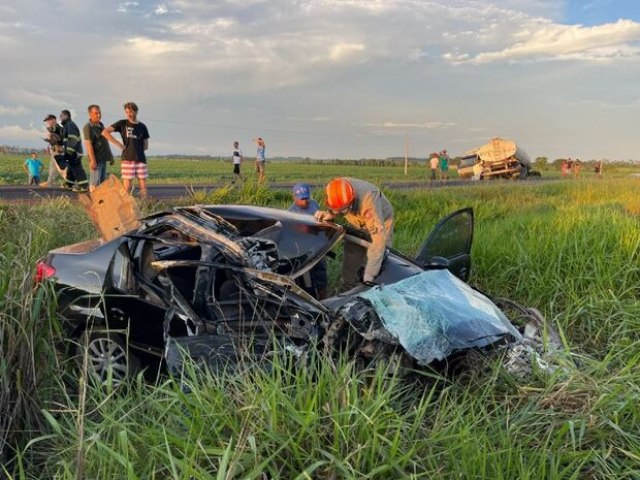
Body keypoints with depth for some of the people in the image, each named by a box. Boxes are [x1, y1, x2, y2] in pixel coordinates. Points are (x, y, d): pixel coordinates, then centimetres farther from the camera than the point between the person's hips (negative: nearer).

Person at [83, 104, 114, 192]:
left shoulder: (101, 125, 14)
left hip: (104, 159, 8)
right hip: (96, 159, -8)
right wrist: (93, 160, -24)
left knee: (103, 182, 11)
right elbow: (88, 144, -18)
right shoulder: (88, 127, -11)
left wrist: (111, 156, 20)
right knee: (95, 182, -7)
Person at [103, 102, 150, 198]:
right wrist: (119, 145, -6)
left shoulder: (142, 127, 12)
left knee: (143, 185, 2)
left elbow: (146, 146, 17)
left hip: (141, 159, 3)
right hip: (127, 159, -3)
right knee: (127, 186, -4)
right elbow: (105, 132, -3)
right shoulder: (122, 123, 4)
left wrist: (136, 148, 3)